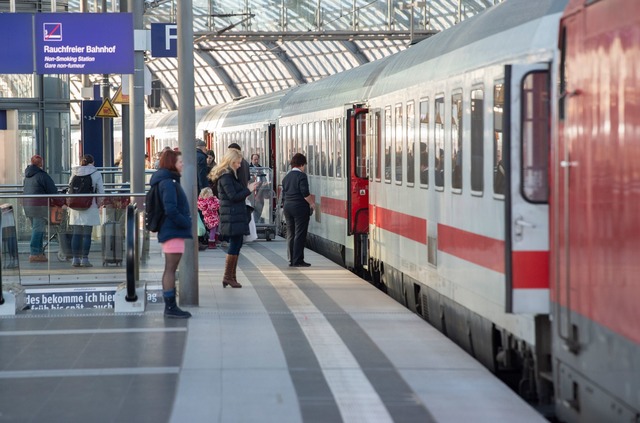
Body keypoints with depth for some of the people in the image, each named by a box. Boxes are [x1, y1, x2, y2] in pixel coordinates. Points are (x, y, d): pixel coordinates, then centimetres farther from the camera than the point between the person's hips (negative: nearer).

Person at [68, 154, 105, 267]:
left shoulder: (74, 173, 7)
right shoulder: (96, 174, -1)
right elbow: (101, 192, -2)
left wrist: (69, 208, 16)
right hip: (90, 207, -3)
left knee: (76, 233, 7)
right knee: (87, 234, -1)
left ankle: (75, 259, 6)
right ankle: (84, 259, -3)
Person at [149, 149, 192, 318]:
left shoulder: (170, 181, 16)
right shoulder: (168, 183, -15)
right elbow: (171, 210, -23)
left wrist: (185, 223, 14)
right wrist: (186, 222, -14)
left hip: (171, 232, 11)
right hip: (174, 232, -11)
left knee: (170, 269, 12)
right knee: (171, 269, -8)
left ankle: (170, 306, 17)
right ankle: (170, 307, -6)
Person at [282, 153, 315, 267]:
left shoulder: (286, 177, 12)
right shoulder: (301, 176, -11)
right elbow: (305, 193, -16)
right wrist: (311, 203, -3)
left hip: (287, 206, 7)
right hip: (300, 207, -7)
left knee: (290, 234, 11)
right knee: (300, 234, -4)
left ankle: (291, 260, 13)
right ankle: (297, 260, -7)